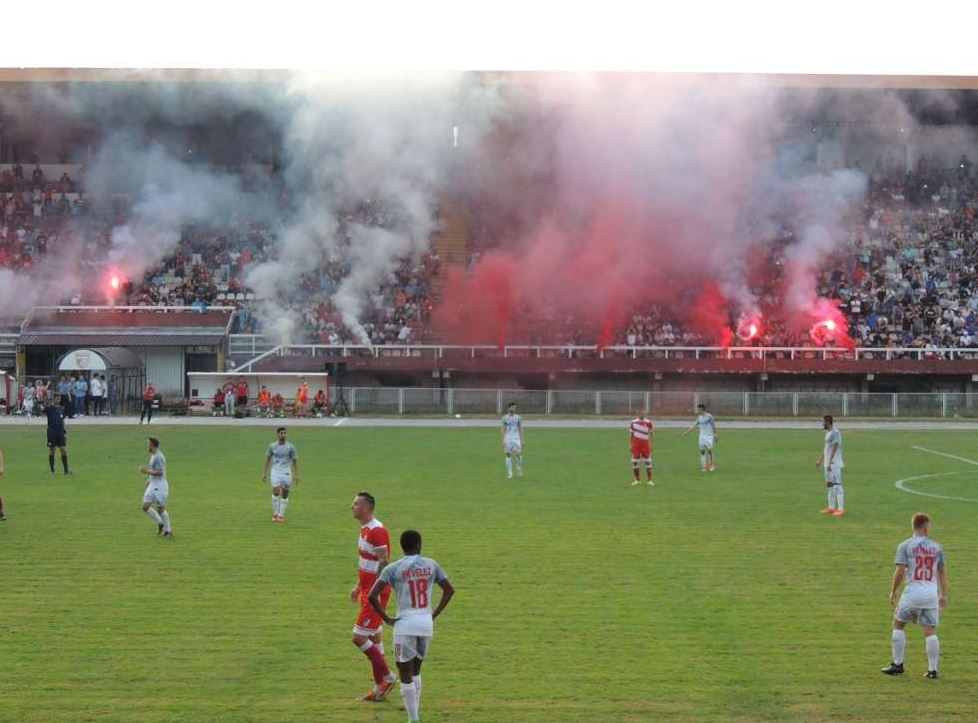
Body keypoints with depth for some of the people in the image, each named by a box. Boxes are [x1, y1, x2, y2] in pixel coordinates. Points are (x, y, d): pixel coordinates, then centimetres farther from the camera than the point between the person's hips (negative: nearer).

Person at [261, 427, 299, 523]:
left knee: (285, 494, 0)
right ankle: (275, 513, 1)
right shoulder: (272, 446, 2)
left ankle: (281, 515, 10)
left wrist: (296, 475, -5)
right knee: (276, 492, -14)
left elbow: (295, 461, 1)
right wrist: (264, 473, 9)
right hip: (275, 472, 0)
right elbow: (267, 459, 11)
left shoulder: (290, 447, -2)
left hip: (286, 473, 0)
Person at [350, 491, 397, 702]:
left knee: (359, 637, -9)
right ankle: (380, 688, 17)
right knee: (374, 639, 12)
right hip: (368, 590, 10)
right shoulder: (365, 529, 13)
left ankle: (387, 677, 1)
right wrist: (358, 586, 23)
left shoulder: (377, 530, -19)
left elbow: (383, 563, -22)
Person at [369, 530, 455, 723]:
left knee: (406, 675, 3)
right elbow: (449, 590, 10)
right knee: (415, 671, 21)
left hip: (405, 625, -4)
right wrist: (435, 614, 12)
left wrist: (387, 619, -4)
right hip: (426, 624, 4)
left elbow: (372, 596, -13)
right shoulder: (431, 565, 6)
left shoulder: (393, 568, -4)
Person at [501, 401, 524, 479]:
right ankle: (509, 473, 5)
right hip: (508, 438, 0)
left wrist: (522, 440, 2)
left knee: (518, 454, -11)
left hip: (516, 438, 0)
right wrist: (503, 440, -3)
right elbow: (503, 429, 5)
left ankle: (519, 470, 14)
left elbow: (521, 429, 7)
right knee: (508, 455, -2)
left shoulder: (518, 417, 5)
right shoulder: (505, 418, 3)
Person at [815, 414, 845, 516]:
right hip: (828, 464, 10)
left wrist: (830, 462, -26)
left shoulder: (835, 433, -15)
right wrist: (820, 460, 30)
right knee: (830, 485, 13)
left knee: (837, 485, -11)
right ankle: (831, 508, 19)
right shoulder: (828, 433, 16)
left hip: (835, 464, -10)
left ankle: (841, 509, -11)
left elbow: (834, 449, -21)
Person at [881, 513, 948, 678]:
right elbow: (943, 572, 12)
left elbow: (900, 571, -8)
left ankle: (897, 664, 12)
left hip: (912, 592, -3)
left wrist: (893, 591, 3)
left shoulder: (905, 546, -2)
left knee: (898, 624, 13)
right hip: (932, 593, 3)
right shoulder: (936, 547, 8)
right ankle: (933, 669, 3)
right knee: (930, 631, 5)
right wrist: (944, 595, 20)